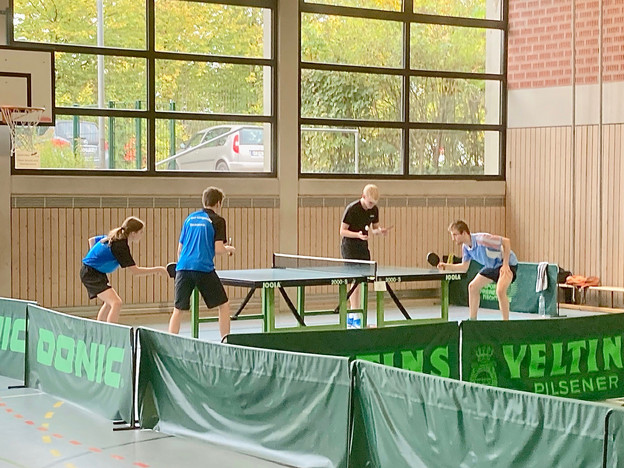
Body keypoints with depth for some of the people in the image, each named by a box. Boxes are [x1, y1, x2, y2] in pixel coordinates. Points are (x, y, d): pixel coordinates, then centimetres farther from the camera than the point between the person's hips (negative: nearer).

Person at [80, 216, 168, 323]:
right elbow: (135, 270, -23)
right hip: (90, 273, -11)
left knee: (110, 303, 27)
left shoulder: (115, 237, 5)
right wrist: (158, 269, -19)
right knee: (116, 303, -23)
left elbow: (92, 240, 19)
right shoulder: (120, 245, -23)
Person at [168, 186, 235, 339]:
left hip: (183, 268, 5)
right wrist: (228, 249, 14)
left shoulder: (190, 218, 17)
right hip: (204, 269, -5)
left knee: (178, 310, 7)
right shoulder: (217, 221, 2)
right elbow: (218, 249, -7)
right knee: (224, 305, 10)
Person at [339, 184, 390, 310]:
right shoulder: (352, 209, -16)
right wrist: (358, 235, -29)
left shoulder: (374, 210, 2)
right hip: (349, 246, -7)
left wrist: (379, 231, -9)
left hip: (363, 246, 7)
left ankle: (354, 308, 13)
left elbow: (374, 229, 14)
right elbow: (342, 231, -13)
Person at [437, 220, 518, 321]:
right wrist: (446, 266, -10)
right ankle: (472, 320, 18)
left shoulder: (481, 239, -32)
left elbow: (506, 241, -29)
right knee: (472, 287, 9)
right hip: (491, 266, 9)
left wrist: (505, 265, -29)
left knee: (500, 290, -30)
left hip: (507, 263, -9)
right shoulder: (465, 247, -5)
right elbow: (464, 267, 5)